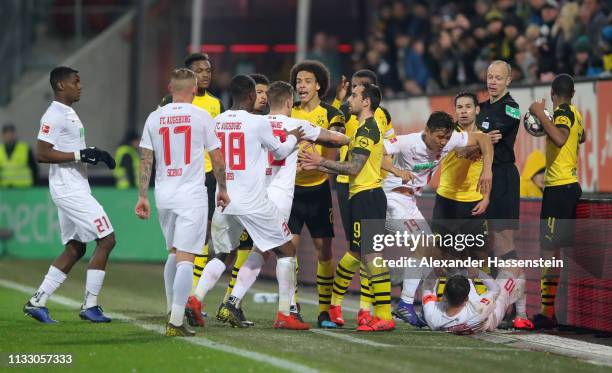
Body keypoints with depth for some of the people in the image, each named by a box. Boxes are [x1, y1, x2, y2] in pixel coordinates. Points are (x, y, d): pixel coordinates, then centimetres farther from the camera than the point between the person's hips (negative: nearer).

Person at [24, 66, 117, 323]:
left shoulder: (69, 114, 17)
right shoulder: (54, 116, -15)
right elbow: (42, 154, -21)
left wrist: (95, 154, 11)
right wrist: (80, 155, -22)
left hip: (76, 189, 11)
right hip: (69, 189, -11)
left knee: (75, 249, 12)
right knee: (106, 240, -8)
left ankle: (37, 302, 12)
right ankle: (90, 306, -3)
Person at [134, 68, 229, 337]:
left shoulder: (154, 118, 5)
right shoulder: (201, 116, -3)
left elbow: (145, 160, 4)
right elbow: (216, 158, 1)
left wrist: (142, 196, 8)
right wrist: (222, 189, 14)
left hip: (163, 195, 4)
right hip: (192, 196, -4)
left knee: (174, 253, 21)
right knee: (185, 258, -7)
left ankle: (172, 311, 25)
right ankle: (176, 322, -15)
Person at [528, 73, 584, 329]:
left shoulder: (562, 113, -12)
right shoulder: (575, 113, 13)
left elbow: (560, 139, -33)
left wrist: (540, 115, -25)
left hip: (558, 188, -9)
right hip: (572, 185, 9)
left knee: (549, 248, -10)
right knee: (571, 248, 12)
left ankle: (547, 312, -13)